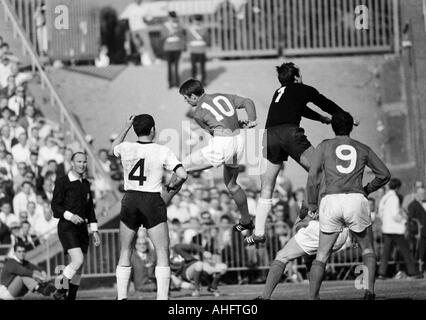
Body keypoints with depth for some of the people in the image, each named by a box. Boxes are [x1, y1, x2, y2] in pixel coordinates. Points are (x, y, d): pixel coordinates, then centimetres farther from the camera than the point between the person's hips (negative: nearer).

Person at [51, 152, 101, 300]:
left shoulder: (86, 184, 16)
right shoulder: (62, 182, -4)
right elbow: (55, 205, -8)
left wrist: (95, 231, 17)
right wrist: (70, 216, -23)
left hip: (81, 227, 7)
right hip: (66, 227, -7)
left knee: (79, 268, 5)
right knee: (78, 260, -22)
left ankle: (71, 297, 12)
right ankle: (61, 290, -9)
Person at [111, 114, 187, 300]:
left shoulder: (126, 148, 1)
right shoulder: (163, 152, -7)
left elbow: (114, 148, 26)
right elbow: (182, 174, -14)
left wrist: (126, 128, 33)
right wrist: (172, 185, 6)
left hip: (130, 202, 3)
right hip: (153, 202, -3)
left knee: (125, 252, 15)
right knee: (163, 253, 0)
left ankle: (121, 296, 11)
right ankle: (162, 297, -10)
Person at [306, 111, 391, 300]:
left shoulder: (324, 147, 14)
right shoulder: (363, 149, 18)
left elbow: (313, 177, 4)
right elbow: (384, 175, 19)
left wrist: (312, 205, 14)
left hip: (330, 200, 0)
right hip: (356, 199, 0)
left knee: (321, 256, 8)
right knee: (368, 250, 16)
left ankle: (313, 298, -1)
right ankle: (369, 291, -4)